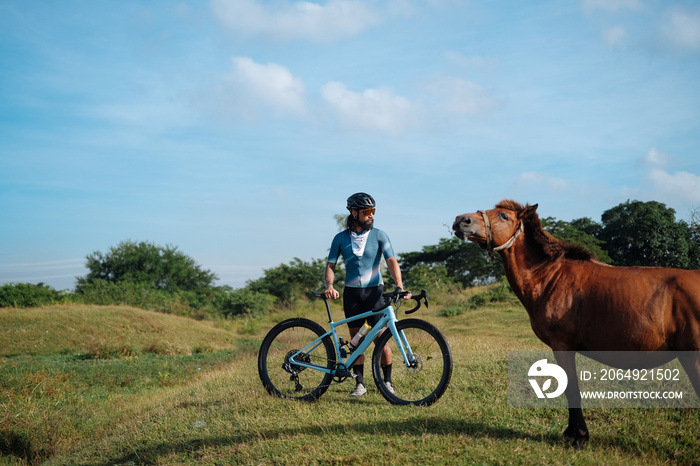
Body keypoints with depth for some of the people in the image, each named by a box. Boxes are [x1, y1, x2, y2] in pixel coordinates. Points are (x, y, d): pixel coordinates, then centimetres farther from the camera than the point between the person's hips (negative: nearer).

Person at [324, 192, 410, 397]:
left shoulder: (379, 235, -1)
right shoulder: (340, 238, 3)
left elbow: (391, 261, -10)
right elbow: (330, 265, 4)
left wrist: (399, 285, -26)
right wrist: (330, 286, -15)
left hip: (374, 291, -1)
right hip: (351, 292, 2)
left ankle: (387, 381, 10)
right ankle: (360, 383, 14)